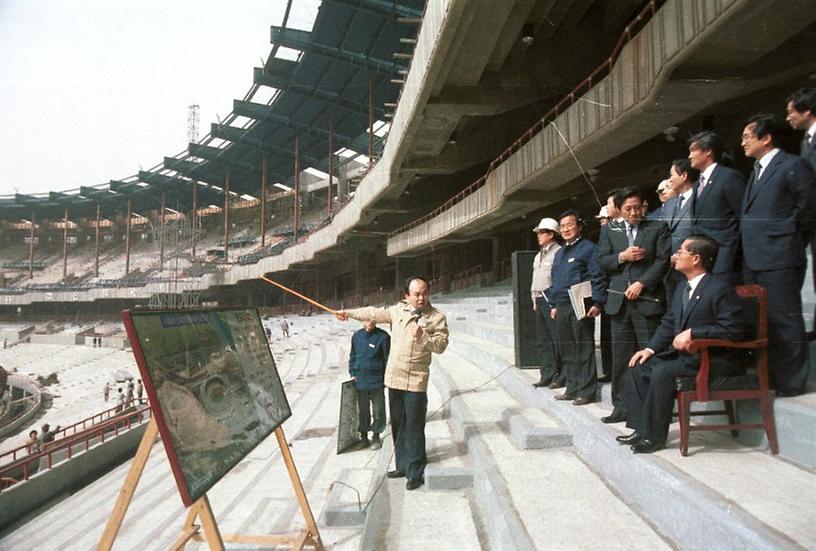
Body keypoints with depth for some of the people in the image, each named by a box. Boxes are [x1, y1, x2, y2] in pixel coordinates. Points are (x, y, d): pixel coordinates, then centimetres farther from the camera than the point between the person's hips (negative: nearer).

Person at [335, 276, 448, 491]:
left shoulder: (437, 317, -4)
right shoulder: (398, 310, 7)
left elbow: (441, 344, -10)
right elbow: (374, 314, 19)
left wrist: (423, 336, -26)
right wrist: (349, 313, 23)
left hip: (416, 380, -5)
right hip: (394, 377, 5)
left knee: (414, 427, -5)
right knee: (398, 424, 14)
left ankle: (416, 473, 6)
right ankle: (403, 466, 28)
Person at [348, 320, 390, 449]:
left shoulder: (383, 337, -9)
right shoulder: (357, 335, 2)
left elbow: (387, 359, -4)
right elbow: (352, 356, 12)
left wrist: (386, 378, -5)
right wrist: (352, 373, 6)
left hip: (376, 381, -3)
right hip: (360, 380, 3)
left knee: (378, 410, 7)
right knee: (362, 410, 13)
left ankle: (376, 436, 24)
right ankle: (363, 436, 28)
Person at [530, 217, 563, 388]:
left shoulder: (558, 252, -7)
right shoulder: (538, 255, 20)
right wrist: (535, 299, 17)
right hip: (540, 300, 9)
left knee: (557, 338, -6)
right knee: (542, 340, 10)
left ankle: (560, 376, 2)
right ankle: (547, 375, 17)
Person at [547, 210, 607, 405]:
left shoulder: (589, 248, -4)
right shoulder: (559, 253, 21)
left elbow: (598, 277, -10)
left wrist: (597, 303, -18)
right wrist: (553, 305, 20)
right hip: (562, 308, 8)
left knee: (584, 350, -3)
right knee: (567, 351, 11)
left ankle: (586, 391, 3)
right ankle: (572, 388, 20)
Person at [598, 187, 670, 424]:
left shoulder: (658, 227, 6)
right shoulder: (609, 231, 14)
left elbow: (663, 260, -2)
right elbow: (602, 262, 8)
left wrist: (642, 283, -12)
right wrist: (622, 257, -10)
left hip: (648, 300, -3)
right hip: (619, 301, 3)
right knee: (621, 357, 6)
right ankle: (622, 406, 14)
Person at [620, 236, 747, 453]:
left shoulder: (720, 289, -15)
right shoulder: (682, 288, 13)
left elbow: (733, 330, -20)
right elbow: (668, 323, 16)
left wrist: (692, 333, -24)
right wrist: (650, 348, 2)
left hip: (714, 359, -9)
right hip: (684, 354, 9)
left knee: (662, 371, -28)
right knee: (639, 366, -2)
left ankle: (654, 436, -14)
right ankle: (641, 428, 1)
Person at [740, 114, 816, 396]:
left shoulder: (792, 165, -9)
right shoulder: (757, 169, 16)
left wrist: (787, 236, -2)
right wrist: (752, 239, 8)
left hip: (779, 259, -9)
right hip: (755, 259, 9)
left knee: (784, 322, -1)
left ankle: (791, 382, 11)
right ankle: (769, 376, 27)